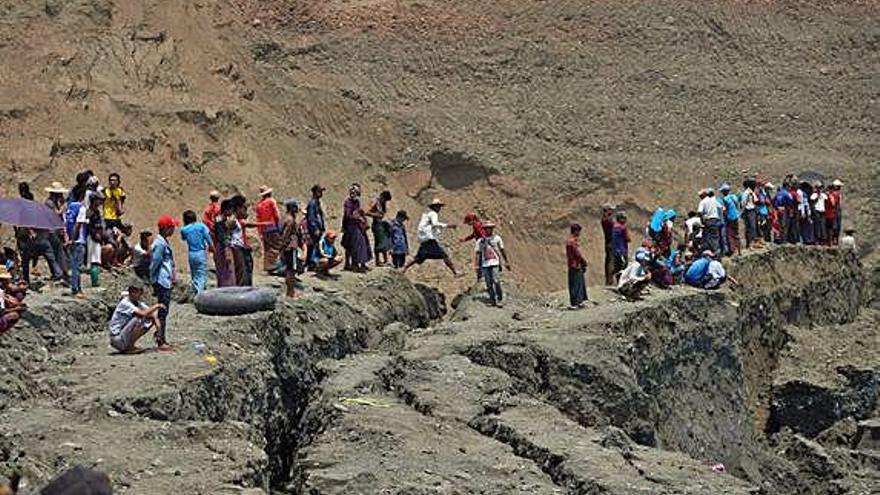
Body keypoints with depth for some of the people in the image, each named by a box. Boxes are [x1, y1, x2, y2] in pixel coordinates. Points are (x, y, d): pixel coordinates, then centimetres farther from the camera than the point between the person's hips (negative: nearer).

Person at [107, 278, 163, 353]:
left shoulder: (139, 304, 5)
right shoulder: (125, 303, -19)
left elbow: (152, 315, 1)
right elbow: (142, 314, -31)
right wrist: (156, 306, -18)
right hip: (117, 339, -8)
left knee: (150, 320, 6)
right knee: (139, 319, -27)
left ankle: (131, 344, 7)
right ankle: (130, 347, -13)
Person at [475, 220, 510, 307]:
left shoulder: (497, 238, 8)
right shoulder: (480, 241, 9)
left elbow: (502, 250, 13)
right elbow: (477, 253, 8)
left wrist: (506, 262, 13)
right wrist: (477, 265, 0)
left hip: (495, 263, -2)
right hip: (485, 264, 2)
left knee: (496, 281, -13)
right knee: (489, 283, 3)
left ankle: (500, 299, -5)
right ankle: (492, 300, 10)